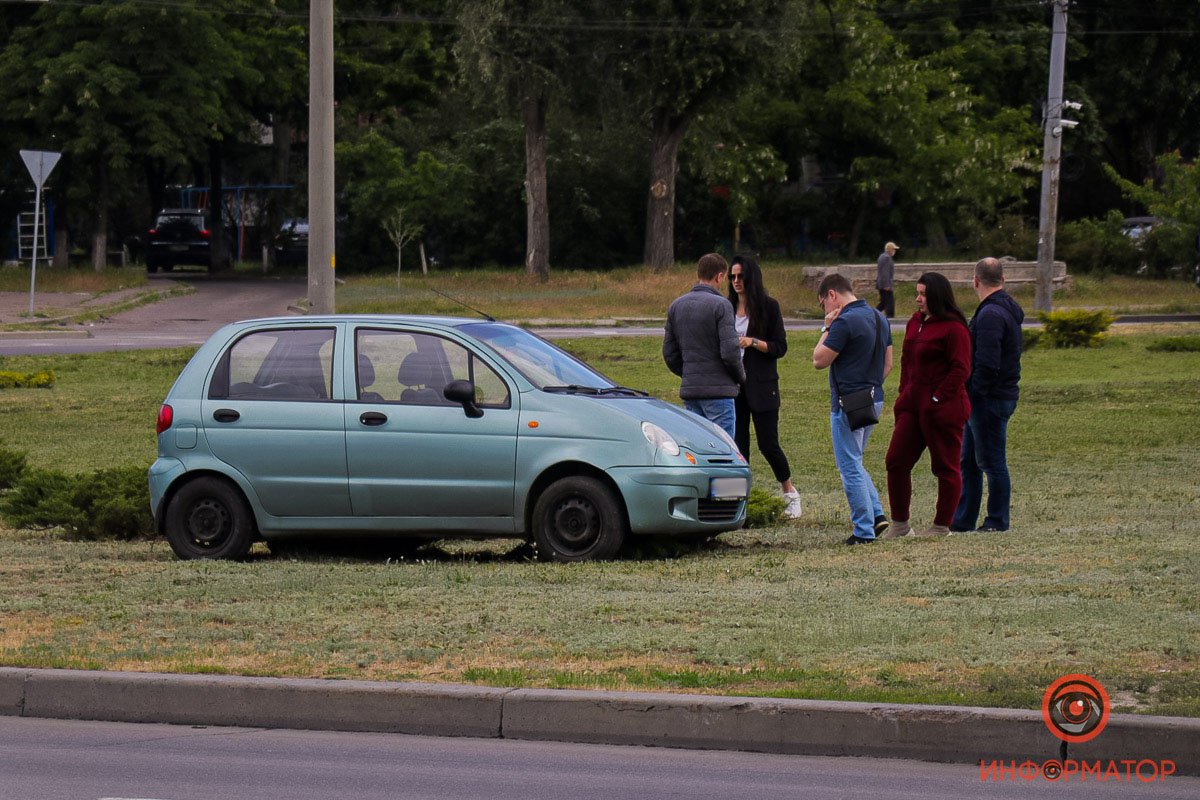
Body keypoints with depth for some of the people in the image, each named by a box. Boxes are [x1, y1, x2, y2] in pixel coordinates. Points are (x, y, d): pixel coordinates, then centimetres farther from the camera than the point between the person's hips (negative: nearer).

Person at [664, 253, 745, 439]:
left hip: (689, 389, 6)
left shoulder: (676, 306, 9)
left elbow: (669, 353, 12)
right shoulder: (720, 305, -11)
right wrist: (741, 377, 2)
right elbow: (730, 352, -16)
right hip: (718, 389, -6)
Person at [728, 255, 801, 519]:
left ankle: (790, 494, 17)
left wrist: (753, 342, -19)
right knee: (738, 444, 3)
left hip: (761, 385, -4)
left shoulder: (768, 306, -3)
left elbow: (780, 347, -5)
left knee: (768, 444, -2)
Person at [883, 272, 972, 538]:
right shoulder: (915, 323, 13)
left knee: (945, 467, 3)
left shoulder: (953, 328, -13)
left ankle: (942, 526, 11)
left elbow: (960, 369, -16)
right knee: (896, 461, 5)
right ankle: (899, 524, 12)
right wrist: (904, 394, 13)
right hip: (914, 405, 9)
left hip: (942, 409, -9)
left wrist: (937, 399, -17)